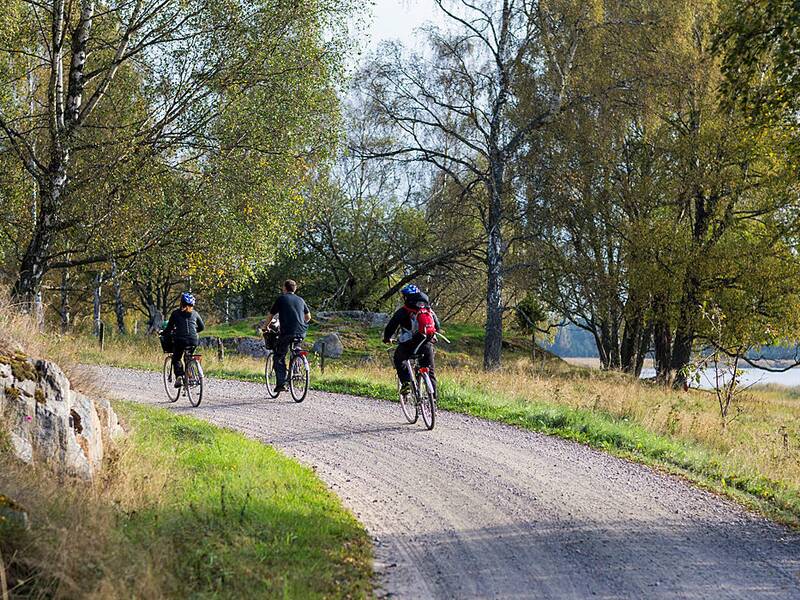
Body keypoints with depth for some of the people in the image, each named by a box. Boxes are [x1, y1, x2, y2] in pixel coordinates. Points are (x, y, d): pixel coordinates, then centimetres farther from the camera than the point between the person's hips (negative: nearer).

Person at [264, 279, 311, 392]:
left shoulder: (281, 299, 7)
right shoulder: (300, 300, 18)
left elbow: (270, 316, 13)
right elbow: (308, 317, 27)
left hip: (287, 332, -4)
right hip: (302, 333, 4)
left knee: (278, 358, 5)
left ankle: (281, 383, -7)